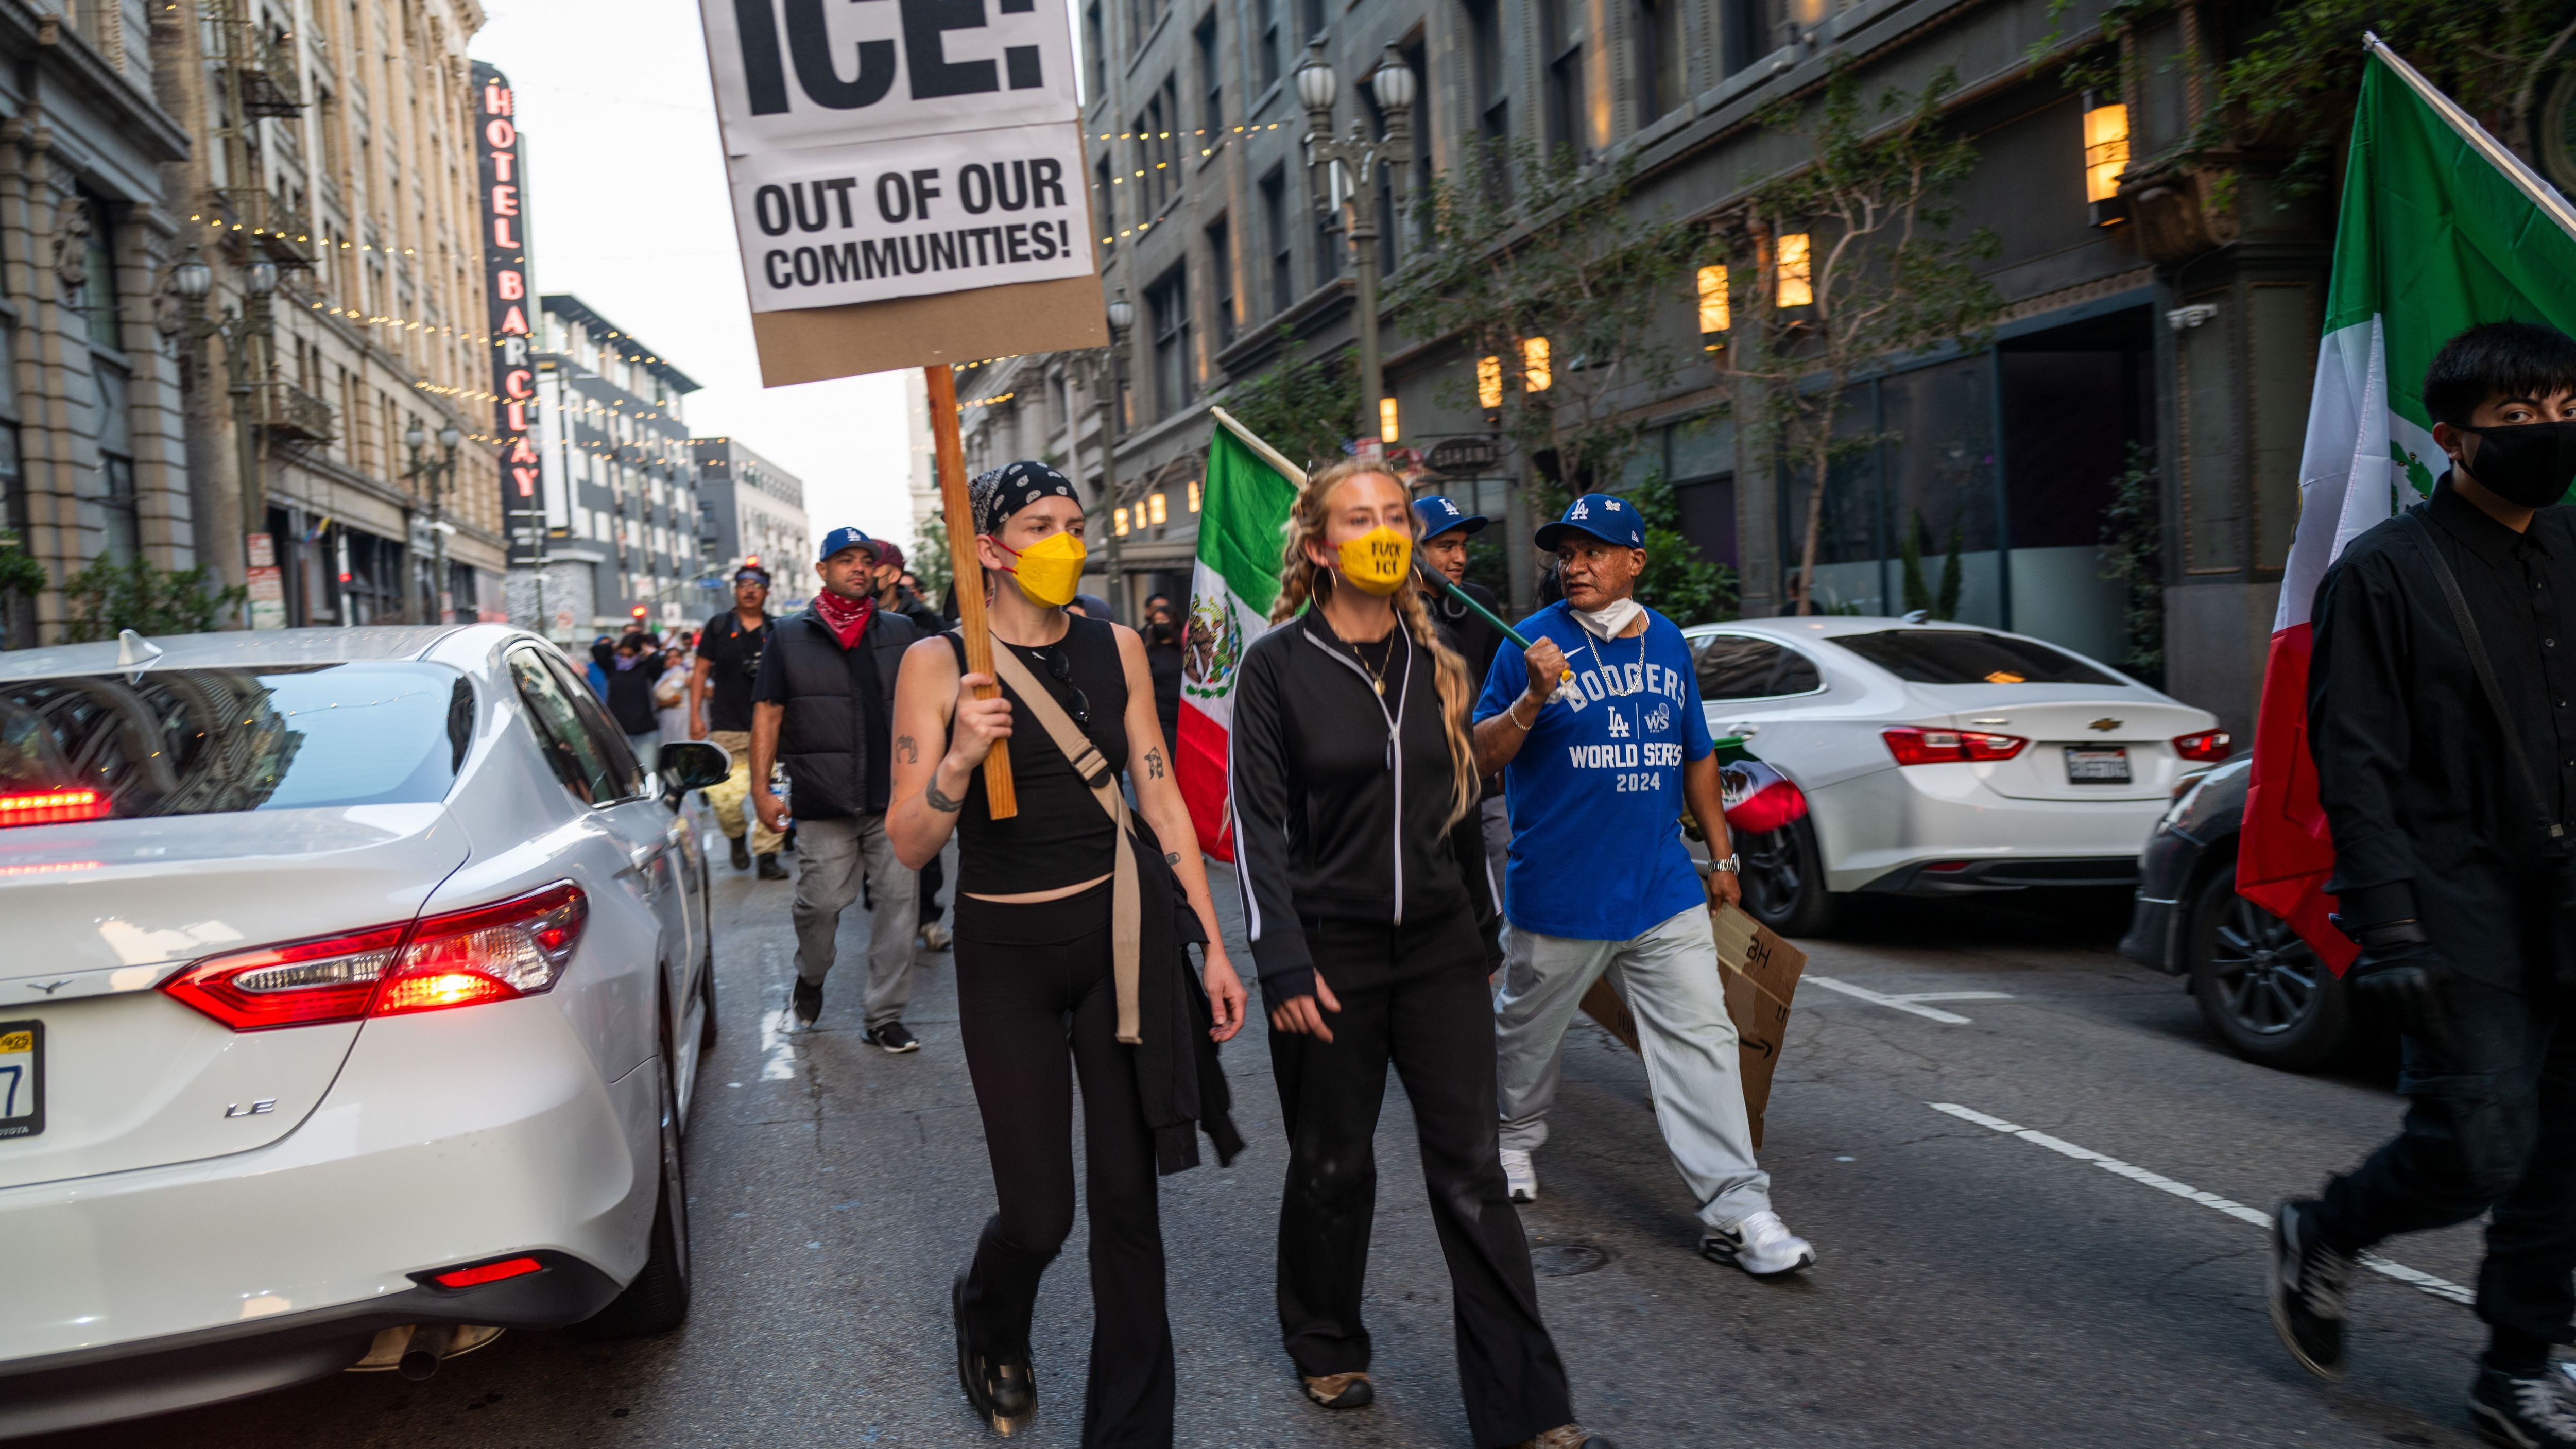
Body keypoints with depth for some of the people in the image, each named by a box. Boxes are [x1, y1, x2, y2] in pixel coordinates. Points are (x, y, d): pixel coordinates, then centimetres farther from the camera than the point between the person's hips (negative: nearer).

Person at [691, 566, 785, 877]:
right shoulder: (718, 627, 9)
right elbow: (700, 672, 10)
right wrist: (695, 716, 2)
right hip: (726, 728, -1)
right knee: (724, 797, -7)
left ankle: (767, 855, 4)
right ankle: (737, 837, 21)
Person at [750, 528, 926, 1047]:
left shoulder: (899, 632, 12)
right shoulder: (790, 636, 7)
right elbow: (767, 713, 5)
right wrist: (761, 790, -2)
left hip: (894, 797, 2)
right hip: (824, 803, -2)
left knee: (898, 900, 0)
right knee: (821, 902, -1)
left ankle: (885, 1015, 11)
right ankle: (811, 976, 31)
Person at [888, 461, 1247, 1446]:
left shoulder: (1116, 648, 3)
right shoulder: (939, 662, -6)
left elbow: (1160, 799, 7)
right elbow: (911, 843, -8)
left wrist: (1211, 946, 5)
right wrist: (961, 756, -27)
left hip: (1122, 933, 3)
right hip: (1006, 953, -2)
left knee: (1127, 1194, 6)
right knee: (1037, 1214, 1)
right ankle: (987, 1321, 39)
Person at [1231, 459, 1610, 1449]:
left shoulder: (1433, 661, 8)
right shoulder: (1279, 665, -6)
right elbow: (1259, 822, -8)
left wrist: (1480, 929, 16)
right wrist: (1284, 965, -14)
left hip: (1438, 947, 3)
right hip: (1332, 950, -3)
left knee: (1473, 1172, 1)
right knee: (1334, 1164, 11)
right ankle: (1326, 1348, 35)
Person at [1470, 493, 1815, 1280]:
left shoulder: (1669, 643, 8)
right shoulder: (1535, 644, -6)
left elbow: (1696, 756, 19)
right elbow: (1482, 758, -9)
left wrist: (1721, 853, 19)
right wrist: (1533, 701, -25)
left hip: (1664, 891, 3)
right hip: (1557, 894, -3)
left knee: (1702, 1041, -3)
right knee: (1525, 1030, 14)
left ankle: (1736, 1211, 1)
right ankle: (1513, 1138, 42)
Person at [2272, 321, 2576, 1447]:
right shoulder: (2387, 572, -7)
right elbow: (2356, 768, -11)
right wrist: (2391, 930, -17)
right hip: (2462, 920, -6)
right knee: (2481, 1148, -9)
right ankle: (2321, 1237, 19)